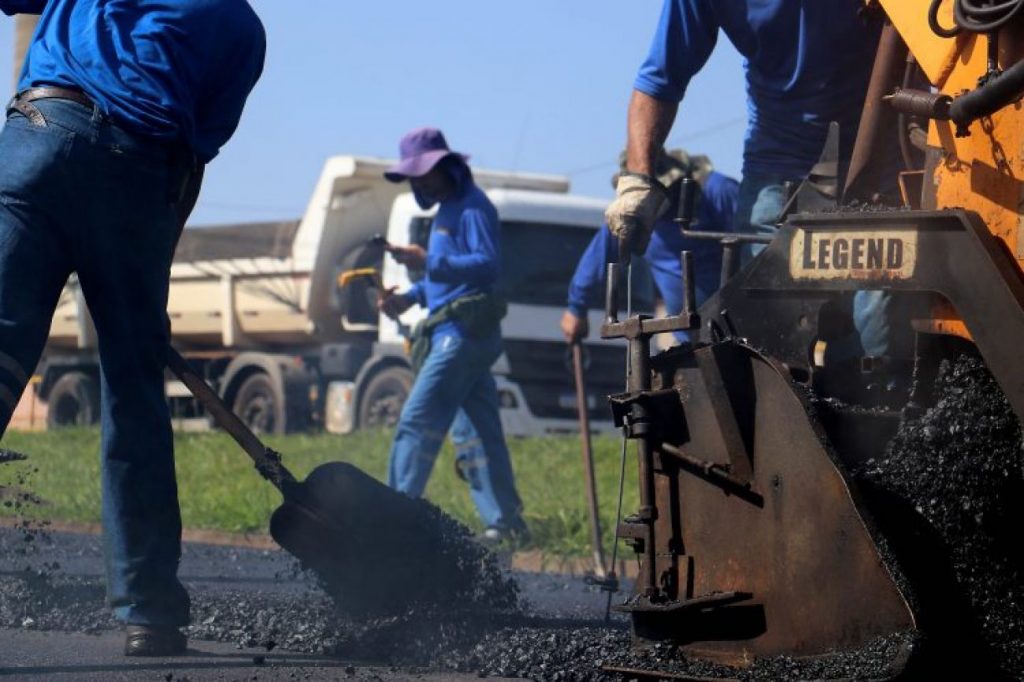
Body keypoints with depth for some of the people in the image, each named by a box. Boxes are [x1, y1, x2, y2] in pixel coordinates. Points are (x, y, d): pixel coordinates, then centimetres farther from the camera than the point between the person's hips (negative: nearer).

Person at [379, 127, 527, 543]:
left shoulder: (472, 207, -9)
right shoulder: (447, 210, 22)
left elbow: (487, 263, -21)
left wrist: (428, 262, -28)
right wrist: (411, 297, 14)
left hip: (464, 332, -11)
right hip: (462, 335, 11)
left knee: (417, 421, -13)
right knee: (477, 432, 9)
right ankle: (504, 521, 10)